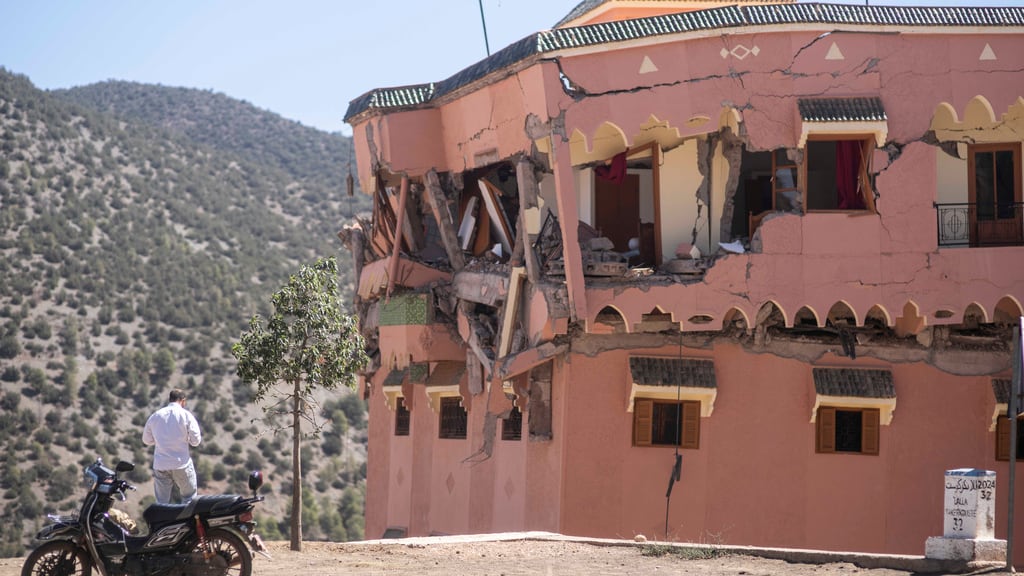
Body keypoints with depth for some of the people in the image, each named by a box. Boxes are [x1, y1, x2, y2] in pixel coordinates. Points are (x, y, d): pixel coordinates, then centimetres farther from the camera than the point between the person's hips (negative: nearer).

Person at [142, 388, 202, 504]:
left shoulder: (155, 416, 5)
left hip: (160, 465, 3)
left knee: (162, 502, 9)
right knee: (189, 497, 14)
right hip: (181, 464, -3)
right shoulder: (186, 415, -5)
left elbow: (146, 440, 13)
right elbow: (195, 441, -6)